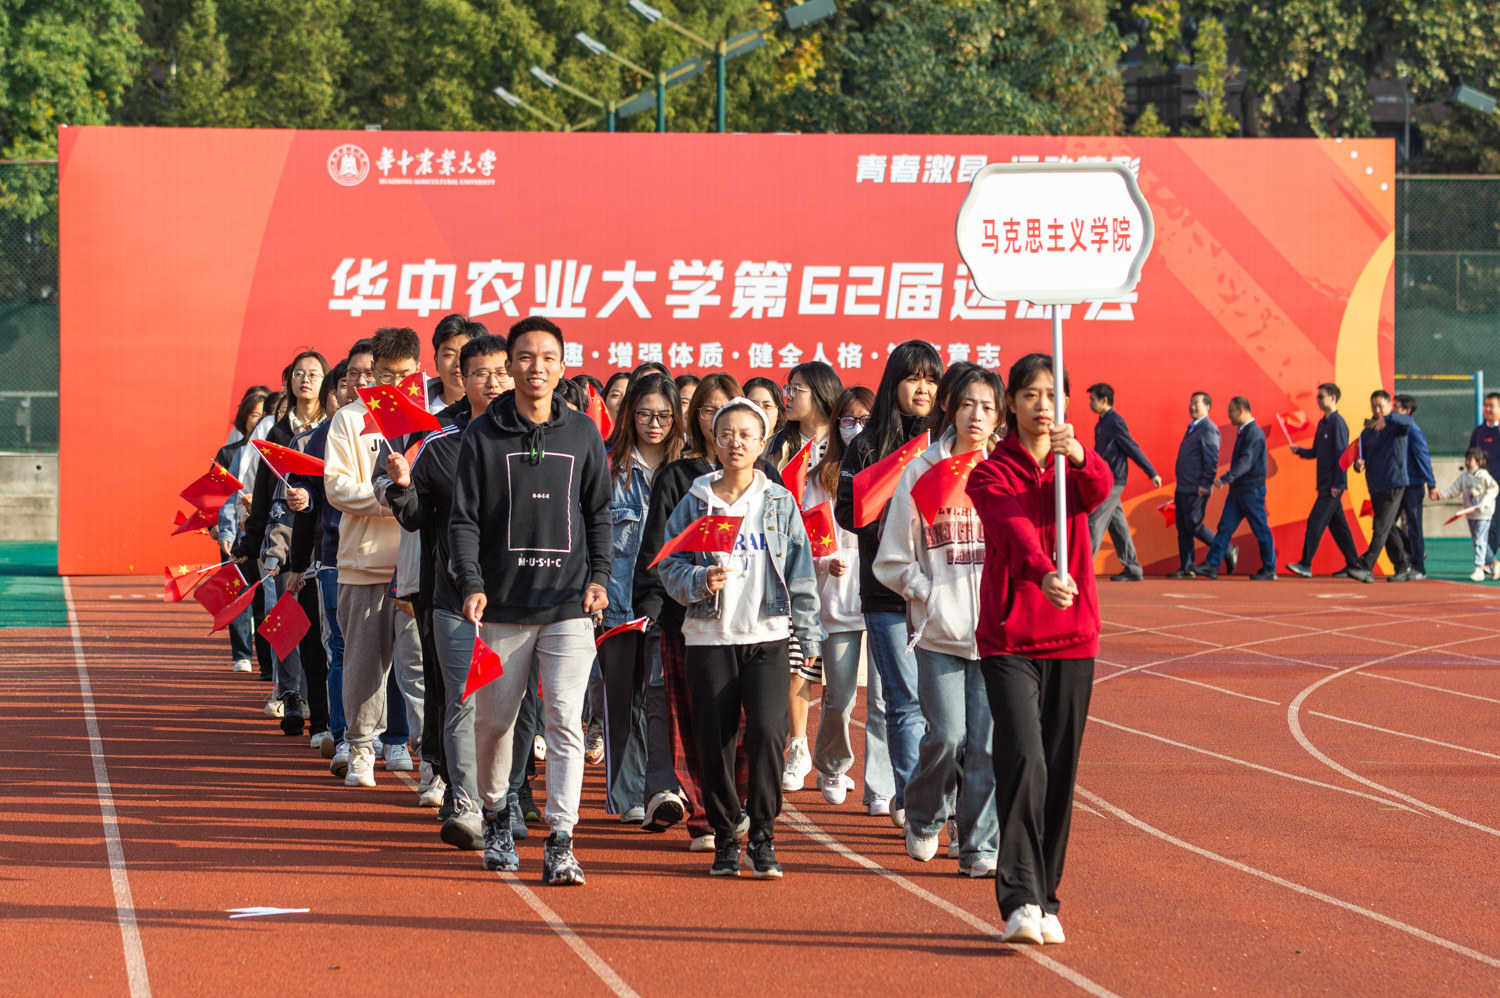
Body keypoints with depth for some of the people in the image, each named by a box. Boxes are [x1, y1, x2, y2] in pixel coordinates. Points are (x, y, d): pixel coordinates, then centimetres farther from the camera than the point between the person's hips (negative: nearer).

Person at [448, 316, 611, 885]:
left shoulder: (583, 434, 8)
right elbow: (464, 518, 0)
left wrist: (598, 575, -1)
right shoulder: (483, 436, 2)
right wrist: (471, 584, -12)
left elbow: (599, 514, 13)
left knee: (566, 722, -9)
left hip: (568, 607, 0)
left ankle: (560, 843, -9)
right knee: (494, 722, 9)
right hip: (502, 607, 0)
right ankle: (496, 818, 32)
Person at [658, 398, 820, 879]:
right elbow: (670, 565, 5)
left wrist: (808, 636, 5)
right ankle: (725, 837, 15)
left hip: (766, 638, -1)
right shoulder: (695, 503, 6)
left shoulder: (780, 502, 7)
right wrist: (700, 581, -15)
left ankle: (762, 837, -2)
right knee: (715, 744, 1)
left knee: (767, 734, -14)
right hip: (709, 639, 1)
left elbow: (800, 573, 9)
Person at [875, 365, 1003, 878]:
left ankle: (980, 846, 7)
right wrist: (931, 594, -3)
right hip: (940, 630, -1)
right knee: (947, 735, -7)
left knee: (989, 743, -3)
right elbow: (893, 560, 6)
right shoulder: (921, 471, 3)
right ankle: (923, 819, 21)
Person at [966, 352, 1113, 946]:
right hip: (1009, 640, -4)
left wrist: (1078, 457, -36)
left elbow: (1100, 492, -15)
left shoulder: (1074, 465, 9)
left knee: (1060, 772, 7)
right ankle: (1020, 901, -20)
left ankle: (1045, 902, 17)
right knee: (1023, 761, -19)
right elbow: (1013, 524, -22)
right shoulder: (992, 473, -2)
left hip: (1072, 639, 4)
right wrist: (1043, 573, -40)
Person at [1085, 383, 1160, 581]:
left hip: (1113, 481, -9)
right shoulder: (1101, 424, 15)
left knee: (1095, 522, -10)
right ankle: (1132, 570, 12)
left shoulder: (1115, 423, -13)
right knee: (1117, 524, 9)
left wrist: (1152, 474, -13)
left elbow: (1134, 449, -13)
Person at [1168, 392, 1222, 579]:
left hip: (1196, 490, -10)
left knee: (1194, 526, -10)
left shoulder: (1208, 430, -11)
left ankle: (1228, 551, 3)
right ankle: (1186, 568, 8)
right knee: (1182, 528, 6)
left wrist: (1205, 485, -22)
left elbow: (1212, 459, -18)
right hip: (1184, 487, 10)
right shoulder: (1192, 429, 19)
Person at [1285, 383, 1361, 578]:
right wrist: (1300, 451, 3)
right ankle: (1352, 564, 16)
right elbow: (1316, 452, 22)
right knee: (1337, 525, 11)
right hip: (1325, 483, 9)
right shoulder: (1323, 423, 15)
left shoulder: (1338, 423, -12)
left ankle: (1306, 565, -14)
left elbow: (1342, 454, -16)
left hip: (1333, 485, -9)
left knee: (1315, 521, -12)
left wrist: (1337, 483, -20)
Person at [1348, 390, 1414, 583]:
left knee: (1381, 528, -14)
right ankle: (1403, 567, 23)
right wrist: (1358, 465, -6)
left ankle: (1366, 567, -22)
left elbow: (1408, 421, -28)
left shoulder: (1395, 426, -4)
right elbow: (1360, 456, 18)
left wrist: (1386, 419, -44)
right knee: (1388, 530, 13)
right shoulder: (1367, 432, 16)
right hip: (1375, 486, 8)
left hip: (1394, 485, -8)